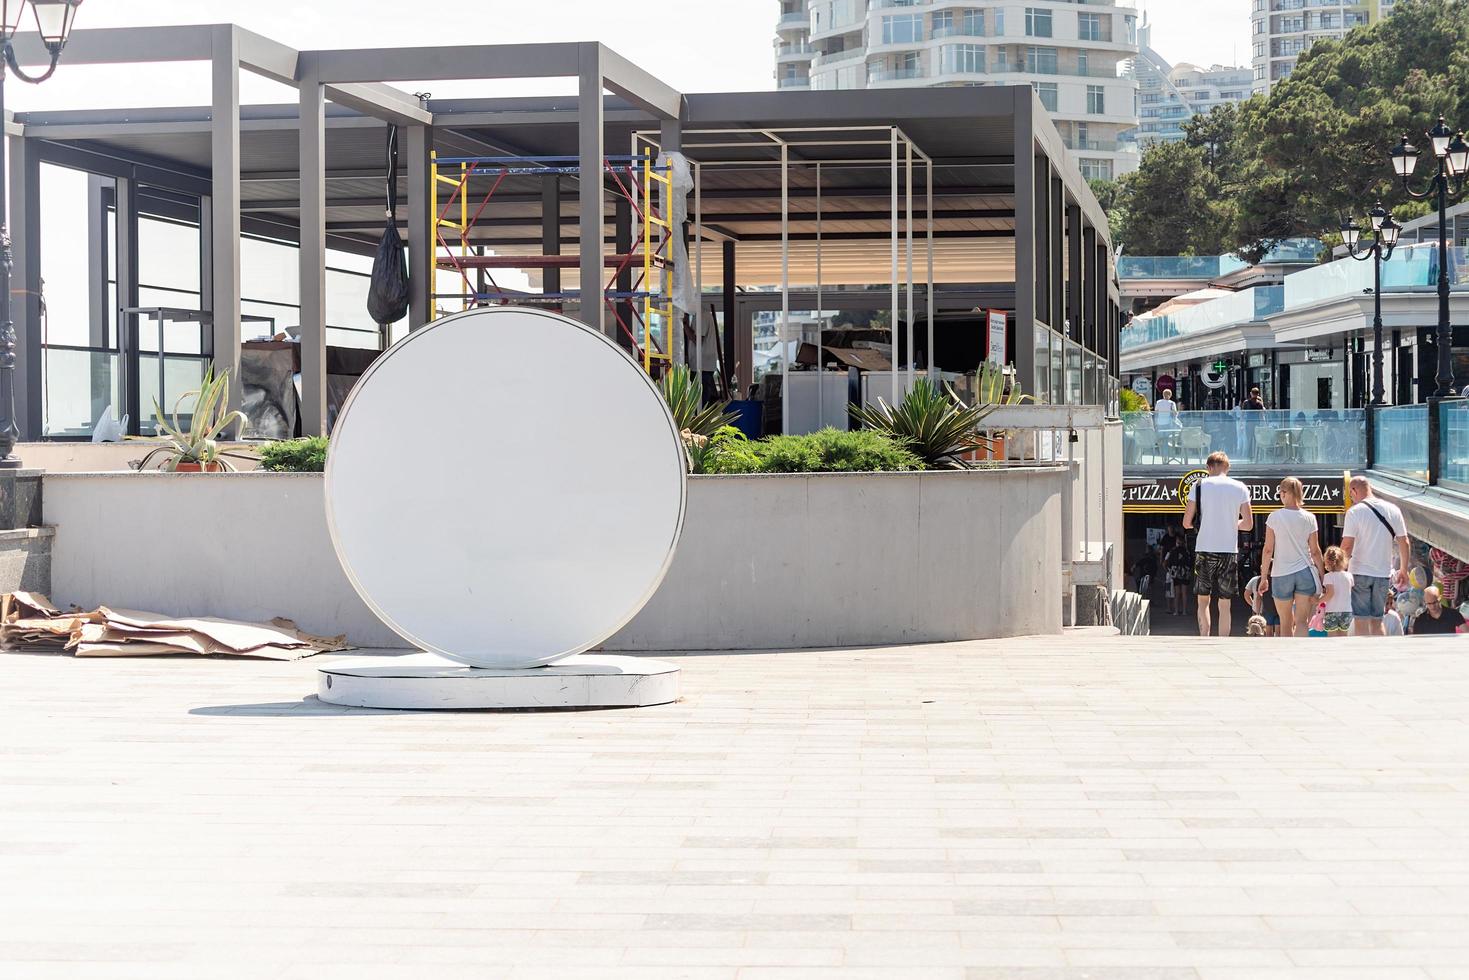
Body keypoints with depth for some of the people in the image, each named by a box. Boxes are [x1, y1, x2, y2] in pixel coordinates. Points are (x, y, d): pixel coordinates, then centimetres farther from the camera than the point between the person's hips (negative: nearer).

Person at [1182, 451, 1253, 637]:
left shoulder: (1199, 486, -1)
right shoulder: (1240, 488, 3)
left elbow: (1187, 522, -1)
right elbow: (1248, 524, 5)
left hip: (1204, 550, -1)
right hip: (1229, 551, 1)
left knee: (1203, 600, 11)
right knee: (1224, 605, 7)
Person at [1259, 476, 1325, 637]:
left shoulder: (1274, 517, -4)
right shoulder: (1309, 518, 0)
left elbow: (1268, 550, -4)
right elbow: (1315, 551, 2)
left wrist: (1264, 577, 3)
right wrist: (1321, 575, 11)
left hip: (1281, 574, -1)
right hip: (1305, 572, 1)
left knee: (1286, 623, 14)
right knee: (1301, 622, -2)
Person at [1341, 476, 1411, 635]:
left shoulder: (1354, 511, -9)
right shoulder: (1393, 510, 5)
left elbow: (1347, 546, -15)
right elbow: (1404, 542, 8)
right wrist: (1403, 570, 18)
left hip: (1359, 573, -4)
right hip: (1384, 573, 4)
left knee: (1361, 621, -1)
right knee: (1377, 621, 14)